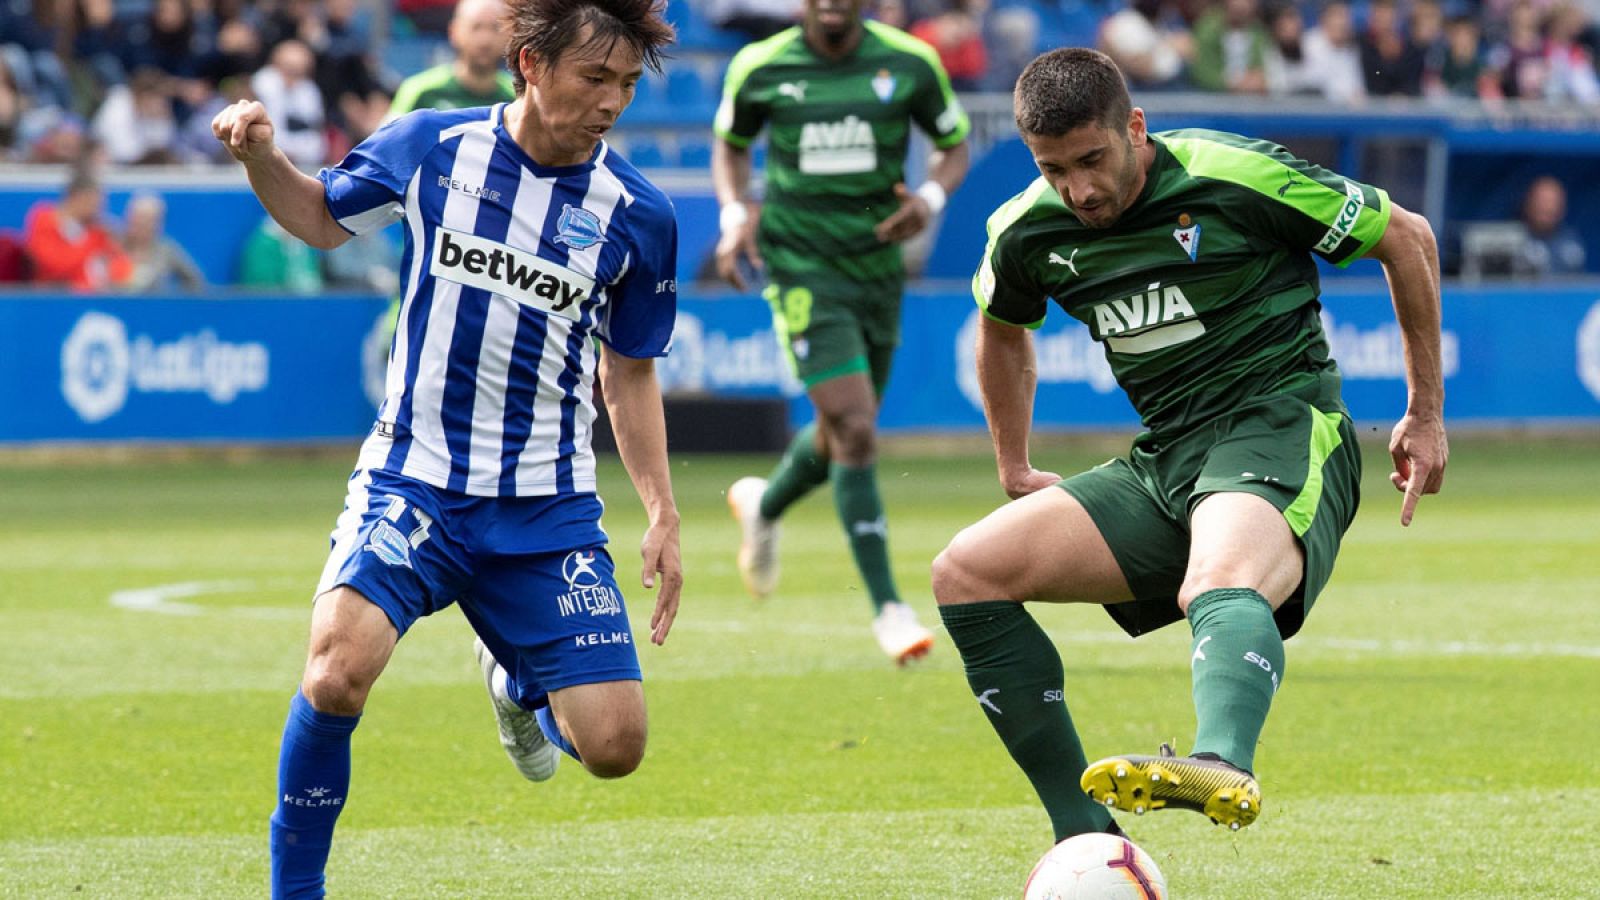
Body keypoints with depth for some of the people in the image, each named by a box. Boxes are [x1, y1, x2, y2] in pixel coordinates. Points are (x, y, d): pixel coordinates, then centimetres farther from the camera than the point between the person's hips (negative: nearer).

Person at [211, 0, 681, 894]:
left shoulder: (639, 215, -3)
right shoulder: (430, 147, -5)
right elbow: (323, 216, 14)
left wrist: (663, 515, 5)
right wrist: (260, 155, -6)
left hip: (548, 510, 2)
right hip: (414, 481, -2)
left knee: (614, 745, -5)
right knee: (339, 672, -28)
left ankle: (517, 682, 32)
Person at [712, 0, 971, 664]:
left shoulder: (910, 63, -4)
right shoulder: (760, 67, -5)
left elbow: (954, 146, 9)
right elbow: (730, 143, 13)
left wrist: (931, 197, -12)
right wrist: (735, 214, -4)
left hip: (877, 263, 3)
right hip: (800, 265, -3)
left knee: (842, 435, 17)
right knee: (856, 430, -16)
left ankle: (763, 506, 51)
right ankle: (888, 608, -11)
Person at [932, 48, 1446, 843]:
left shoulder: (1238, 178, -12)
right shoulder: (1027, 233, 5)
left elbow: (1406, 238, 2)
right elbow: (1002, 330, 31)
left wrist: (1426, 413, 6)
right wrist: (1014, 470, 30)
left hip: (1282, 427, -7)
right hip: (1164, 458, 7)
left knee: (1219, 587, -40)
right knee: (966, 574, -8)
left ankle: (1222, 765, -73)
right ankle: (1085, 838, -9)